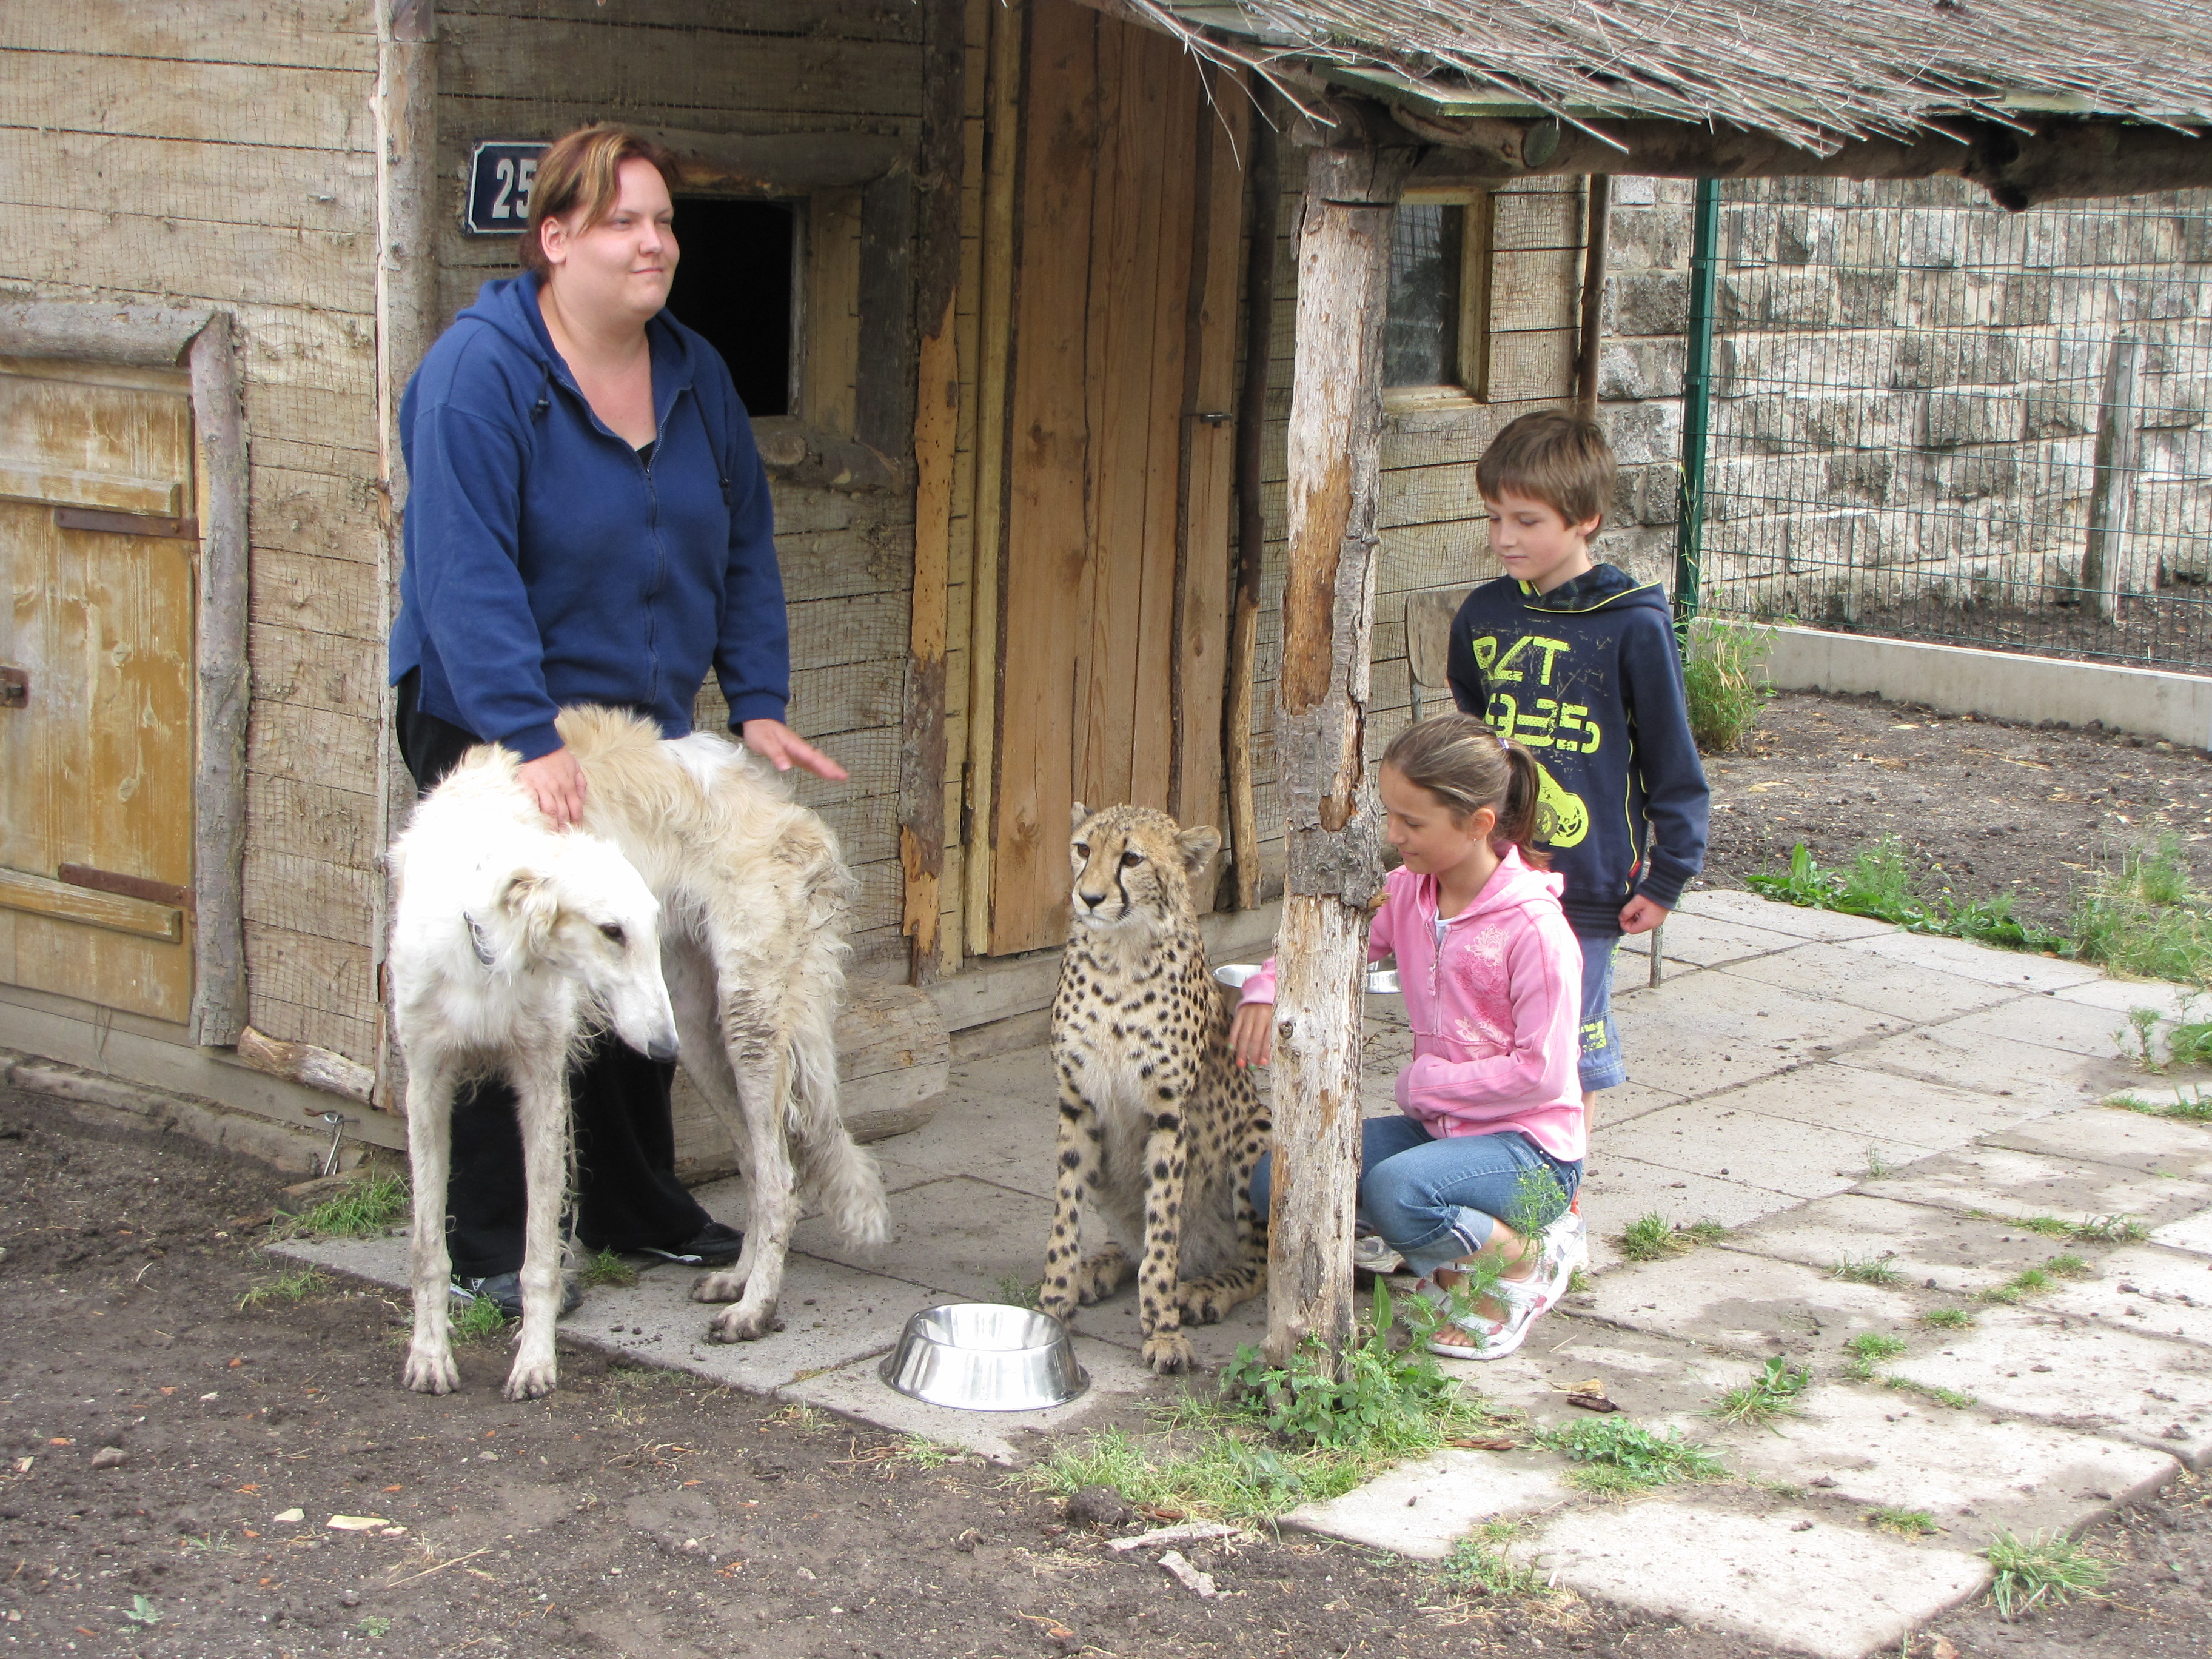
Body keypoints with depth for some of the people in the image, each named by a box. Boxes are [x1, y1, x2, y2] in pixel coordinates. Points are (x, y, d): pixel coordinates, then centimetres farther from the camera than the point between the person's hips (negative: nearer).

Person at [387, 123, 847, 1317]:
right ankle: (491, 1244, 9)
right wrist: (529, 739, -32)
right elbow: (463, 571, -25)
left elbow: (743, 545, 12)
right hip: (493, 730, -7)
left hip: (645, 728, 7)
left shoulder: (695, 375, 6)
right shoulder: (478, 372, -17)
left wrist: (757, 702, 2)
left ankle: (633, 1206, 29)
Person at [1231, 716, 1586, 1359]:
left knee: (1397, 1190, -36)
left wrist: (1424, 1083, -14)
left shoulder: (1533, 929, -20)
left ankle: (1523, 1260, -5)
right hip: (1438, 1126, 7)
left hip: (1528, 1147, -7)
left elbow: (1539, 1073, -20)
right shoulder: (1407, 894, 0)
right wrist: (1268, 988, -10)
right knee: (1277, 1178, -10)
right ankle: (1450, 1256, 7)